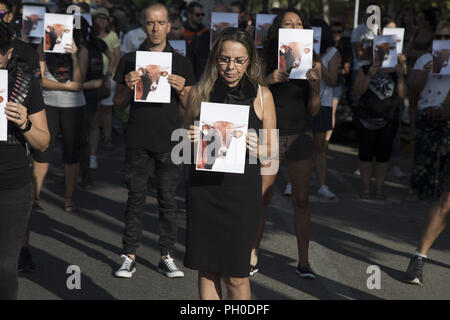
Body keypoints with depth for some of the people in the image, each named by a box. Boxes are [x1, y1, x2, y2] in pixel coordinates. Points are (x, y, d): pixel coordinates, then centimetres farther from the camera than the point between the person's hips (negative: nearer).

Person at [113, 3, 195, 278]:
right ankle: (130, 257, 9)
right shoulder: (130, 61, 7)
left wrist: (181, 90, -13)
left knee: (168, 199, 2)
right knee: (136, 198, 2)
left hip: (169, 140, 0)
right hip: (137, 139, 0)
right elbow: (118, 104, 9)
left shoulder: (181, 62, 7)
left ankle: (167, 257, 10)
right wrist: (129, 88, -11)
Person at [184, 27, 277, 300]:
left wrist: (257, 148, -15)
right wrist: (191, 139, -9)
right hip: (203, 187, 2)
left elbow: (273, 149, 6)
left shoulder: (262, 95, 3)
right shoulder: (200, 92, 6)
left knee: (236, 275, -1)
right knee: (207, 269, 7)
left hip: (243, 189, -2)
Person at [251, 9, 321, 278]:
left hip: (300, 136, 1)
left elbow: (314, 110, 2)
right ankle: (252, 256, 13)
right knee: (261, 199, 1)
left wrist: (314, 86, -16)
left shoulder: (312, 64, 1)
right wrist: (267, 81, -19)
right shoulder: (266, 61, -1)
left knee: (301, 201, 2)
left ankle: (304, 261, 9)